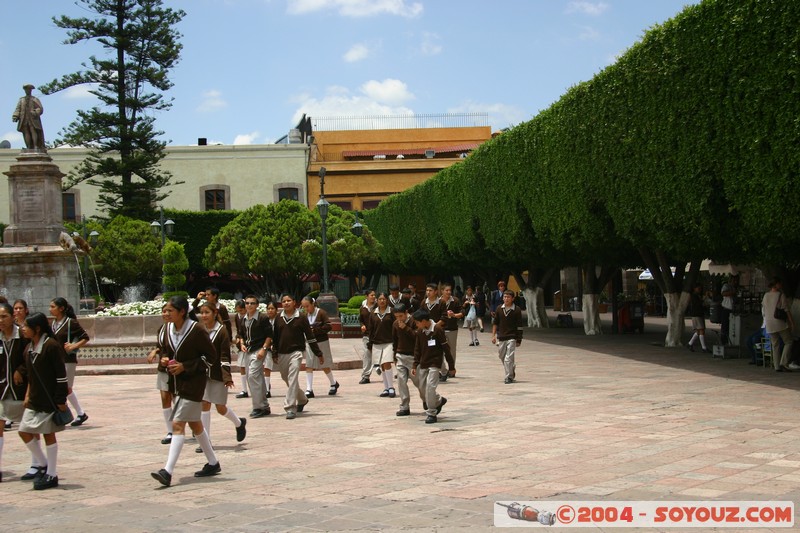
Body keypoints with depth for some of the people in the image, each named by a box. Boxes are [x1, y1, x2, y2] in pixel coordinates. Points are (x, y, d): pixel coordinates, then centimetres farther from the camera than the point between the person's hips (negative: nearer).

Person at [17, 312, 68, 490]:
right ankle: (42, 464, 25)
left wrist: (61, 400, -17)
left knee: (48, 434, 0)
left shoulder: (51, 346, -16)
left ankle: (51, 475, 11)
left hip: (50, 400, -8)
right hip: (34, 400, 8)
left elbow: (61, 374, -16)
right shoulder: (29, 348, 8)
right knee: (24, 431, 7)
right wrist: (28, 395, 14)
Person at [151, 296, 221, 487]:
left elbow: (211, 357, -13)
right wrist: (164, 359, -5)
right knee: (194, 423, 17)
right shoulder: (168, 330, 3)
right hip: (179, 382, 8)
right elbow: (165, 350, 19)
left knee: (178, 424, -15)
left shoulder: (196, 330, -18)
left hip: (194, 382, -8)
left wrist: (185, 366, -19)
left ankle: (168, 472, -17)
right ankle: (213, 463, 31)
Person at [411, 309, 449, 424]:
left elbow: (446, 348, -10)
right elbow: (417, 349, 12)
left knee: (430, 386, -15)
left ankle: (431, 413, -5)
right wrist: (415, 365, 7)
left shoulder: (437, 329, -14)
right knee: (422, 387, 10)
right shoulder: (420, 331, 4)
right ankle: (439, 400, 35)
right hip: (423, 363, 7)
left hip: (434, 363, -7)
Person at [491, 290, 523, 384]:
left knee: (509, 358, -12)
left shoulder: (516, 310, -5)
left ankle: (509, 377, -4)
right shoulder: (499, 309, 4)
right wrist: (493, 335, 6)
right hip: (501, 337, 5)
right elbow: (495, 323, 11)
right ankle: (511, 372, 35)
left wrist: (519, 339, -3)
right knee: (502, 357, 14)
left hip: (512, 338, -4)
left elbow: (519, 326, -2)